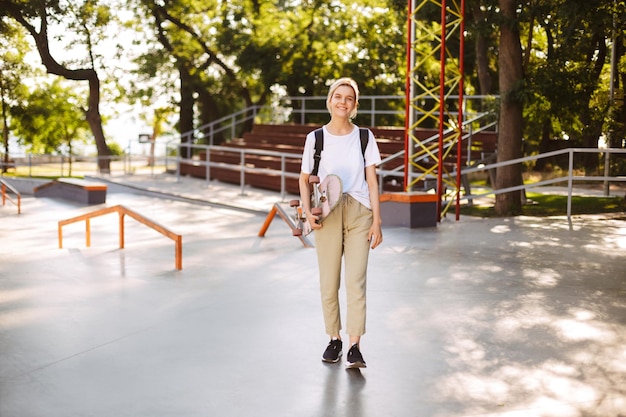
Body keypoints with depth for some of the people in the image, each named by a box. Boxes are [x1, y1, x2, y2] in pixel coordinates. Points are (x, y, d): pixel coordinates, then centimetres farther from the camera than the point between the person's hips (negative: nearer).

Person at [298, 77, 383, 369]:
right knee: (329, 284, 4)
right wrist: (307, 212, -6)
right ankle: (334, 339, 19)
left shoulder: (364, 137, 4)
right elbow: (304, 179, 10)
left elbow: (372, 181, 4)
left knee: (356, 281, -7)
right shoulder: (315, 138, 4)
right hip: (328, 216, 0)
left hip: (359, 214, 0)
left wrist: (376, 221, -1)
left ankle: (354, 348, -6)